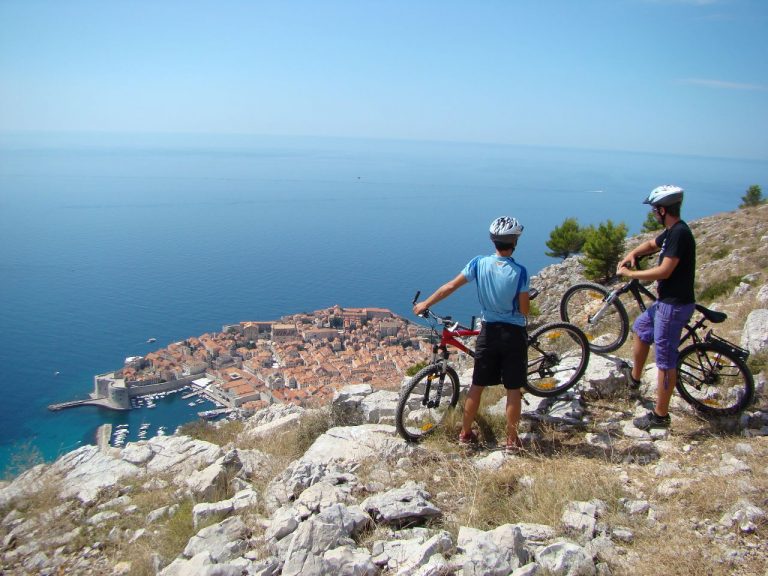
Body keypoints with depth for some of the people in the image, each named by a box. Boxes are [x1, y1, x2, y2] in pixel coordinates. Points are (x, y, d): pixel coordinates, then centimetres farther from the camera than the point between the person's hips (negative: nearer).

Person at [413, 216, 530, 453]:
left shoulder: (479, 263, -9)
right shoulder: (519, 272, -15)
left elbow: (450, 287, -4)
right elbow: (524, 310, -10)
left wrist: (425, 304, 7)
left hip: (489, 332, 2)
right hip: (514, 334, -2)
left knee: (477, 386, 13)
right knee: (513, 389, 8)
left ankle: (465, 433, 23)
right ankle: (512, 439, 17)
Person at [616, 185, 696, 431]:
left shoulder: (680, 233, -22)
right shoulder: (671, 231, 8)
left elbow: (664, 271, -26)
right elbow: (652, 244, 27)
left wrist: (630, 274, -14)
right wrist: (632, 254, 7)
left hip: (674, 305, -11)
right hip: (667, 301, 11)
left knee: (665, 360, -2)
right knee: (641, 327, 28)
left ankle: (660, 415, 8)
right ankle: (634, 377, 44)